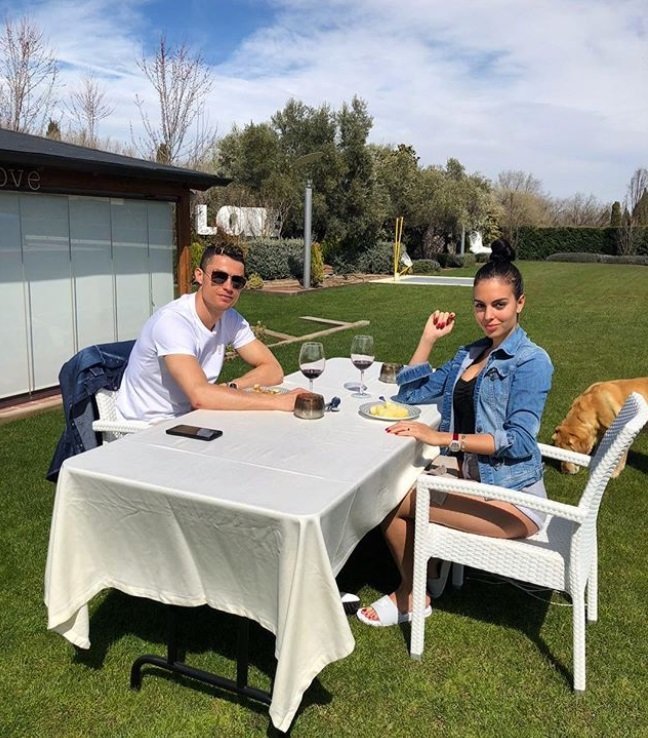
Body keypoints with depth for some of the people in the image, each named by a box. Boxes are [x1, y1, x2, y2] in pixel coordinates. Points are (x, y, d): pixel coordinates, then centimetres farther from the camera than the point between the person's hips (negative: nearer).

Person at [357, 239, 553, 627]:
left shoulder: (532, 362, -12)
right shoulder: (470, 354, 11)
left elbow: (519, 440, -21)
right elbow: (411, 392, 15)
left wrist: (443, 438, -26)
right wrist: (429, 337, 6)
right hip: (469, 475, 8)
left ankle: (413, 596, 13)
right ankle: (429, 571, 12)